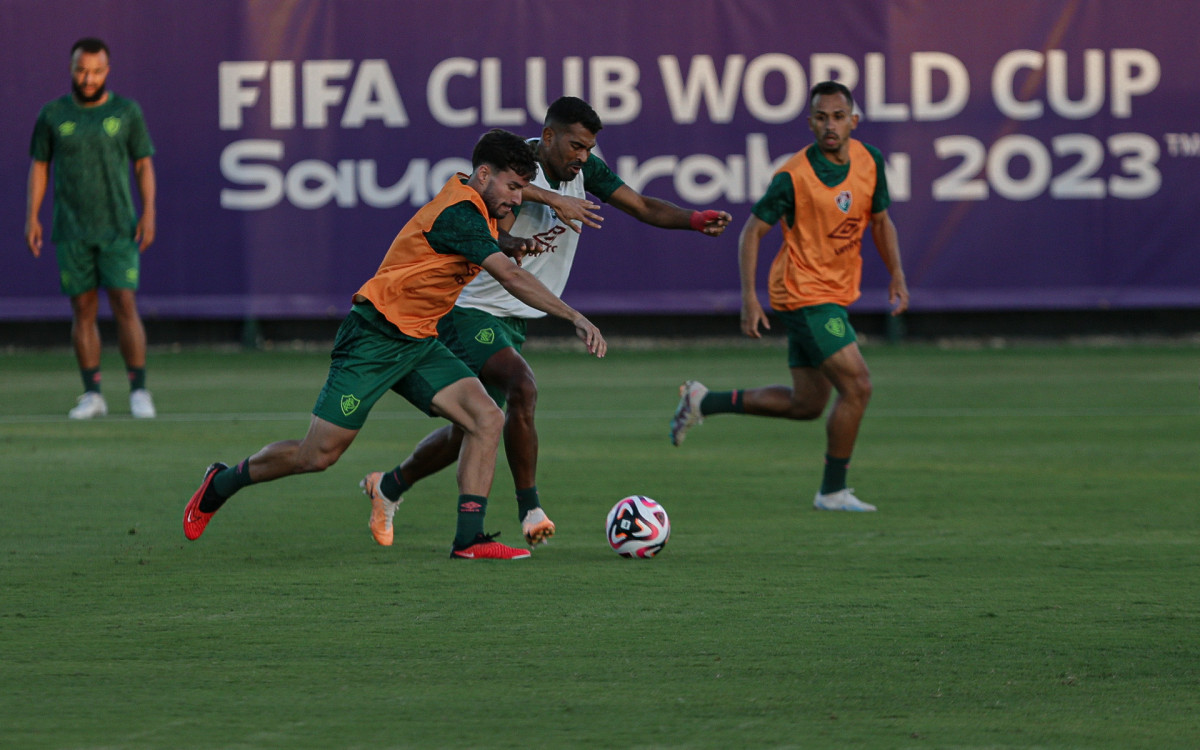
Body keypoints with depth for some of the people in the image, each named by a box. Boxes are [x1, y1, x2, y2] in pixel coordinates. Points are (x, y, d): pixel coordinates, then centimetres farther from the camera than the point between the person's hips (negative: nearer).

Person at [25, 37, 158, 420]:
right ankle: (92, 395, 8)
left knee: (125, 305, -9)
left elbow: (144, 165, 5)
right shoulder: (52, 115, 5)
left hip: (118, 228, -1)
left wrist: (148, 213, -6)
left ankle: (139, 392, -4)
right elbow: (39, 166, 10)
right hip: (71, 231, 1)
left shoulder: (126, 112, 2)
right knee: (83, 310, 2)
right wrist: (32, 217, 2)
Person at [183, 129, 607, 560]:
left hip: (418, 345, 9)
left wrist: (511, 246, 9)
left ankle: (469, 539, -12)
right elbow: (511, 278, -29)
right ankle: (220, 484, 20)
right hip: (374, 339, -9)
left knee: (487, 418, -10)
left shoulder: (476, 205, 8)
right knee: (317, 456, -5)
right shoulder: (459, 213, -21)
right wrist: (575, 318, -30)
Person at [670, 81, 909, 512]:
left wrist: (896, 275, 2)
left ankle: (704, 402, 25)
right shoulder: (794, 176, -17)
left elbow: (880, 221, 15)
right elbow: (753, 230, -10)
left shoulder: (870, 161, 1)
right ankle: (833, 491, -3)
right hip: (804, 294, -8)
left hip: (835, 295, 8)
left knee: (806, 405, 12)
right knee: (856, 385, -14)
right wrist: (748, 297, -17)